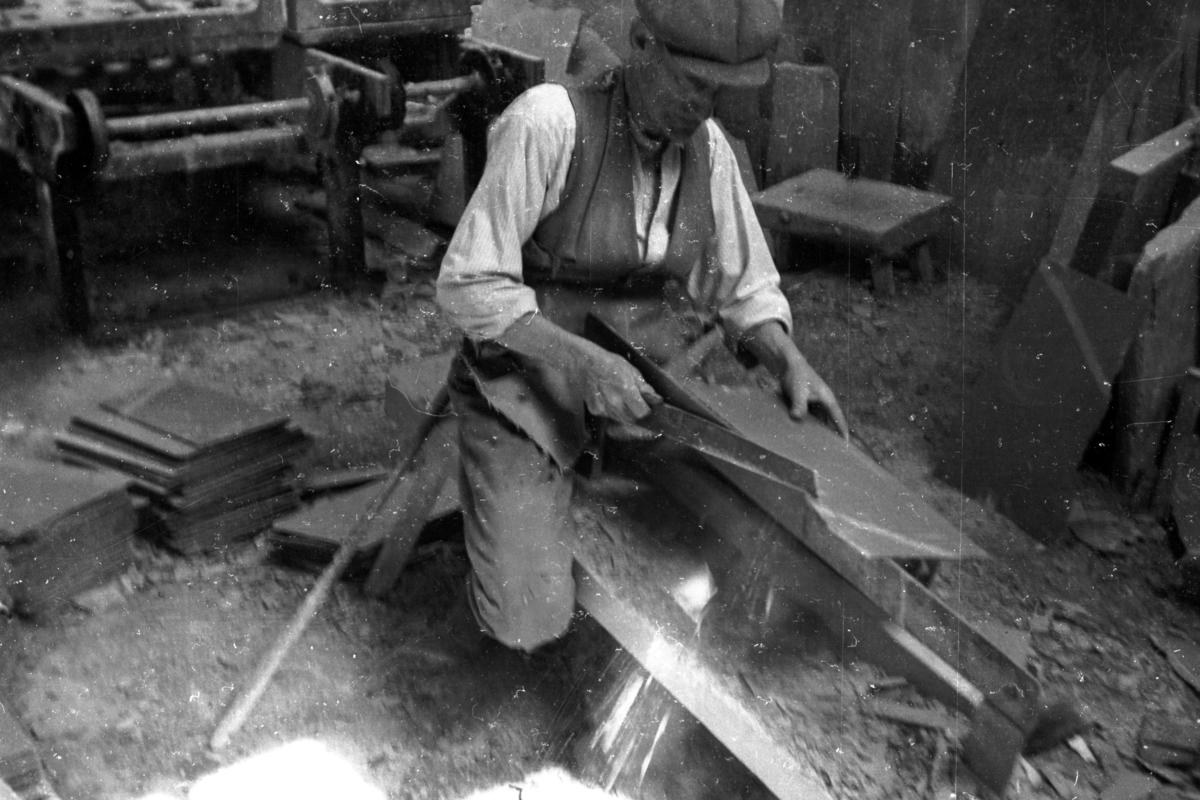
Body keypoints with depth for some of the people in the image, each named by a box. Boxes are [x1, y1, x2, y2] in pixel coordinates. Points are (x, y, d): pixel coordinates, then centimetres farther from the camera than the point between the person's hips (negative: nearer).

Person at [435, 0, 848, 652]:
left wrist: (790, 361, -18)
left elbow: (744, 288, 1)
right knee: (530, 625, -13)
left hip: (620, 384, 5)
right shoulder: (550, 122, -26)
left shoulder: (707, 145, -7)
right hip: (520, 385, -5)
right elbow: (468, 286, -24)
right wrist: (579, 361, -34)